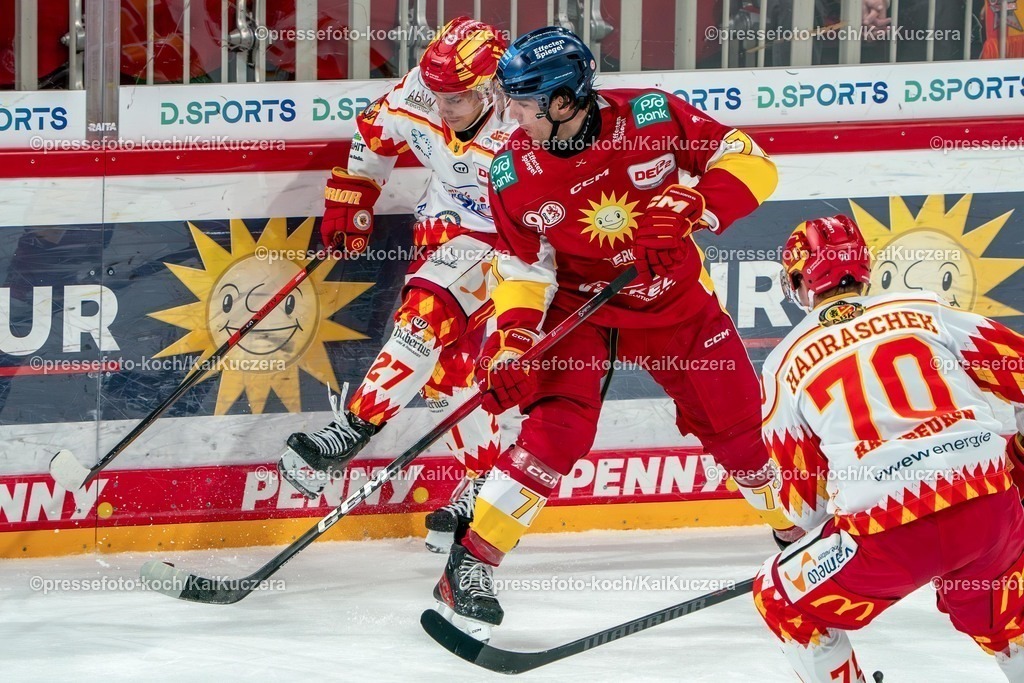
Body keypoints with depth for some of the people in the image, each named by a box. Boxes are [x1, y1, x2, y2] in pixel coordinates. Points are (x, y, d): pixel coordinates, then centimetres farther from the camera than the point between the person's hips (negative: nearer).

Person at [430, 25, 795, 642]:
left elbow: (750, 162, -17)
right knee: (558, 426, -20)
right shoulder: (513, 172, -15)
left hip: (677, 301, 1)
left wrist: (688, 206, -32)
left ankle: (801, 528, 31)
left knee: (737, 419, 7)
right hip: (579, 307, -1)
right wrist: (509, 343, -22)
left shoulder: (651, 116, -20)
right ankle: (472, 561, -15)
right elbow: (523, 269, -8)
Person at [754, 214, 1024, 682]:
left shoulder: (787, 362, 13)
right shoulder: (924, 311, 15)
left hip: (887, 531, -3)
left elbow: (801, 500, 17)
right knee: (986, 600, 34)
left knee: (782, 602, 20)